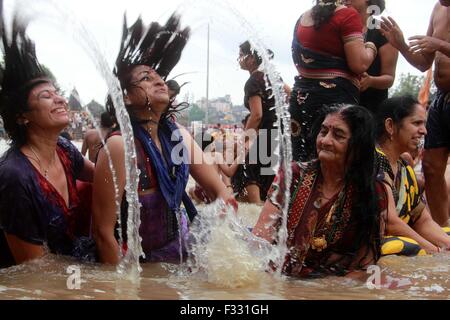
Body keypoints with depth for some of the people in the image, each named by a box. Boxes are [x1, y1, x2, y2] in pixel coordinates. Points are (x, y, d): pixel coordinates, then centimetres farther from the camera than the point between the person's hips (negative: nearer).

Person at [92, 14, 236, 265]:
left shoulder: (179, 135, -3)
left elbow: (218, 188, 5)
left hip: (184, 254, 6)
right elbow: (103, 231, -20)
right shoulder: (120, 145, -23)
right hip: (141, 263, -6)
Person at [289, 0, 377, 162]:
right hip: (336, 97, -7)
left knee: (301, 165, 4)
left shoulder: (302, 19, 15)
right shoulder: (347, 15, -7)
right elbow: (359, 64, -13)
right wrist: (371, 48, 6)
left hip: (301, 96, 7)